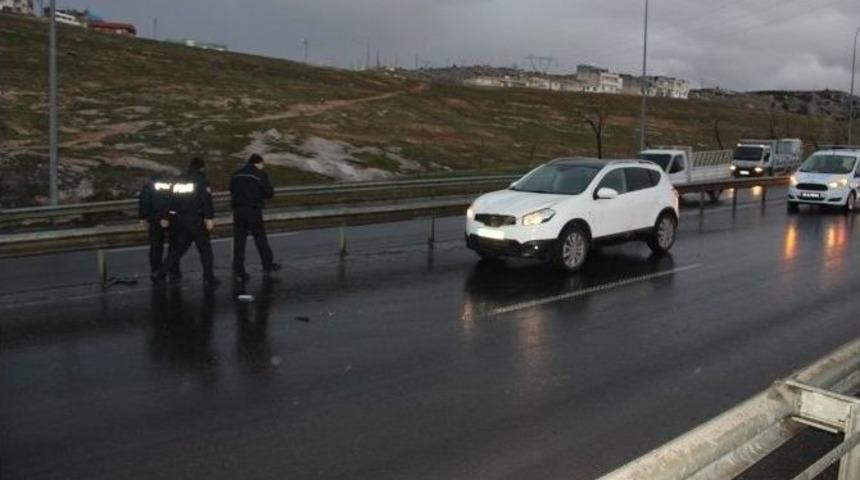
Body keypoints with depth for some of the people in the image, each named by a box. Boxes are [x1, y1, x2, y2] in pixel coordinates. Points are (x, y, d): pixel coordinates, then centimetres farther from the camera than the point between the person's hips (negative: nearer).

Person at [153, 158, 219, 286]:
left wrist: (166, 218, 17)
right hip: (195, 220, -6)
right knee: (205, 249, 3)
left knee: (179, 248, 16)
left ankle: (160, 273, 11)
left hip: (179, 220, 6)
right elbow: (207, 201, -15)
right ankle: (209, 278, 1)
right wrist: (209, 218, -17)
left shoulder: (178, 181, 13)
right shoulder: (201, 180, -5)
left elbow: (170, 202, 13)